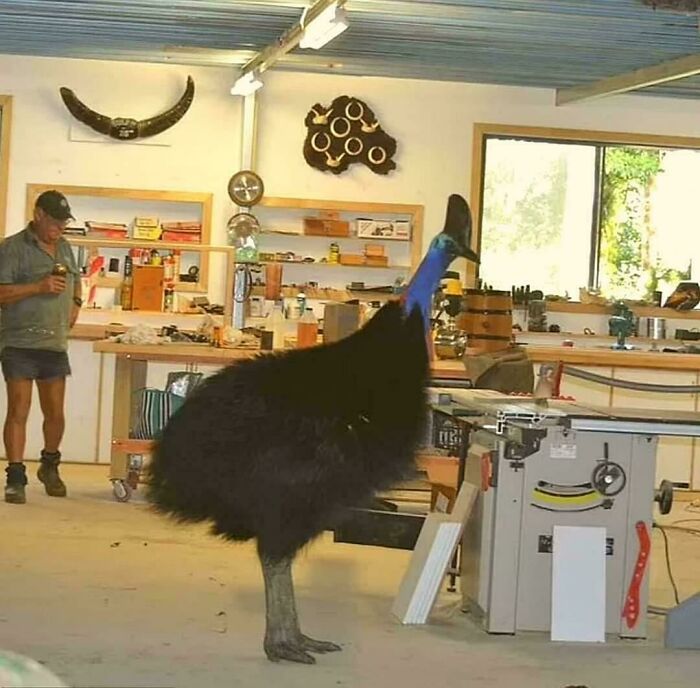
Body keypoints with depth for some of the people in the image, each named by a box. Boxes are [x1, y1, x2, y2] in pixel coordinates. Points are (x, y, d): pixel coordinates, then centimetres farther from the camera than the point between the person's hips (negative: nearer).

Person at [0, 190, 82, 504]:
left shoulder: (64, 247, 15)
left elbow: (76, 279, 33)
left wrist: (76, 303, 14)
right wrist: (39, 287, -21)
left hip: (56, 344, 6)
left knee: (55, 413, 10)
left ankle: (50, 466, 32)